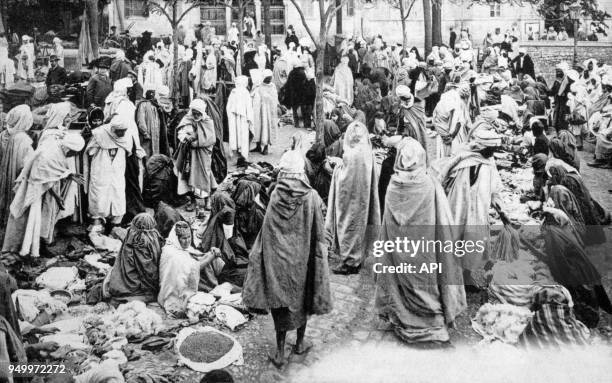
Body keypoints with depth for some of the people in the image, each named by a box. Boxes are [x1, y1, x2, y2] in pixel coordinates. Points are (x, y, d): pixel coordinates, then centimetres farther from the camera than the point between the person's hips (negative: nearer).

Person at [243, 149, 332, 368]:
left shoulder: (275, 197, -11)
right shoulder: (311, 197, -13)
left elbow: (266, 232, -6)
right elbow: (319, 233, -9)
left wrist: (259, 256, 5)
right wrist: (321, 252, 5)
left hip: (277, 258, 0)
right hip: (303, 258, 0)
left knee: (280, 300, 10)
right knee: (302, 296, 19)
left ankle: (280, 352, 14)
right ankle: (300, 343, 34)